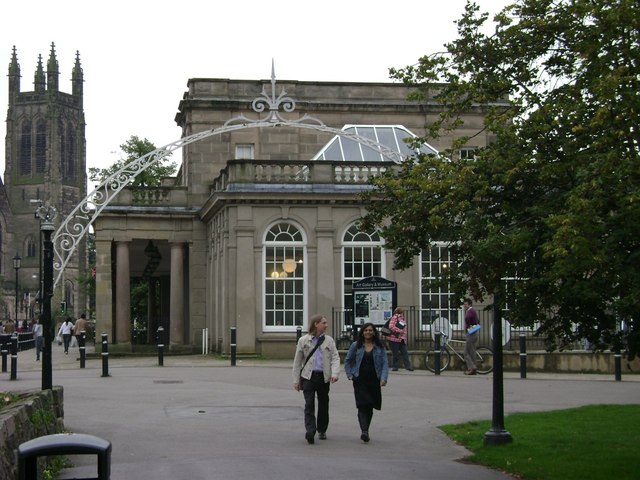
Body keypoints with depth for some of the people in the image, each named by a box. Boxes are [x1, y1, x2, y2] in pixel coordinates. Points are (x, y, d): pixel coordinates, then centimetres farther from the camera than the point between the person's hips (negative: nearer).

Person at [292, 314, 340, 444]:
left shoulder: (329, 340, 8)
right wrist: (296, 380, 5)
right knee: (309, 404, -14)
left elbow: (335, 358, 2)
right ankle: (310, 431, -22)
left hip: (324, 377, 2)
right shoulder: (303, 340, 4)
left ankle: (322, 430, 26)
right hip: (308, 376, -2)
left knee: (323, 404, 11)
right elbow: (297, 361, 7)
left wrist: (335, 373, -16)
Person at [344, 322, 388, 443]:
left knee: (370, 407, 7)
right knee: (362, 406, -13)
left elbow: (385, 363, 1)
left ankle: (365, 431, 21)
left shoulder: (380, 347, 6)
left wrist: (383, 378, -12)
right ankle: (364, 431, -22)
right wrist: (350, 375, 4)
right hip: (360, 381, -1)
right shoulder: (356, 346, 5)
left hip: (374, 381, 1)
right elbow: (347, 361, 13)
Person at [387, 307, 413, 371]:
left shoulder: (403, 319, 18)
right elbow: (391, 326, -20)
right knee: (395, 353, 0)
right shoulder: (394, 317, -7)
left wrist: (404, 338, 16)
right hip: (394, 339, -7)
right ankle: (394, 366, 9)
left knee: (405, 353, 2)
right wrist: (399, 331, -18)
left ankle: (408, 366, 4)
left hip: (401, 339, 7)